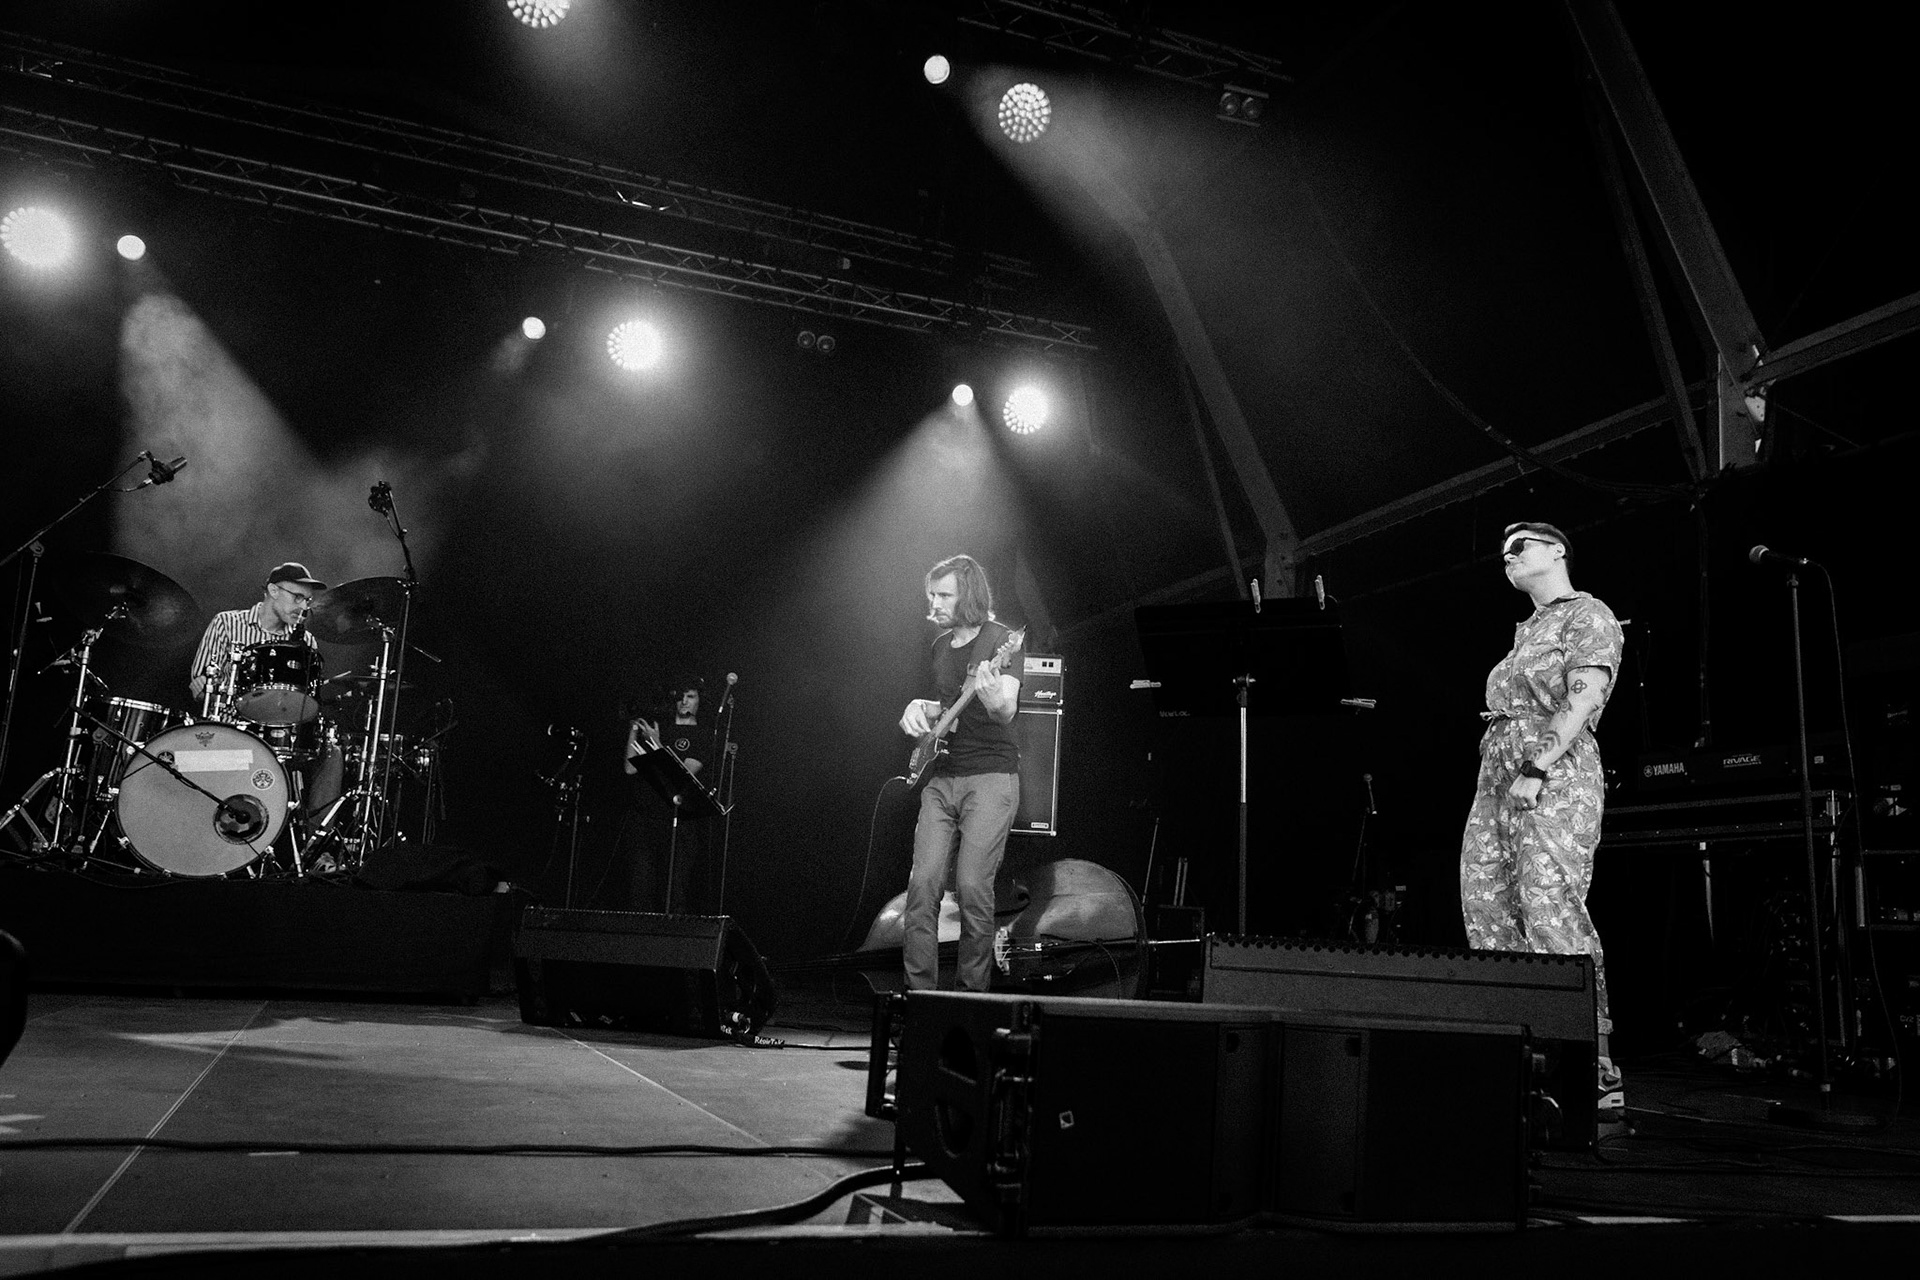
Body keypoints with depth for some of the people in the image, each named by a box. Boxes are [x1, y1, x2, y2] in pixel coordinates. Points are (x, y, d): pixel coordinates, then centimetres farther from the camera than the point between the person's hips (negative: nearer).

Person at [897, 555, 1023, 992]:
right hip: (941, 779, 6)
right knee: (923, 882, -3)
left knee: (972, 886, -11)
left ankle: (972, 993, 4)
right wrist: (919, 709, 5)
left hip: (991, 778, -6)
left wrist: (990, 694, -42)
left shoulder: (1000, 639, -6)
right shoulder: (941, 644, 15)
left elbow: (1007, 711, -19)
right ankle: (918, 991, 4)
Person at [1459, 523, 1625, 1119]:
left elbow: (1583, 697, -11)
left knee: (1552, 913, -16)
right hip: (1498, 777, 8)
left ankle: (1597, 1076, -12)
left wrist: (1537, 768, -19)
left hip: (1554, 777, -8)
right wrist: (1506, 770, 12)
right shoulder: (1525, 632, 27)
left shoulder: (1589, 616, 3)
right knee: (1485, 909, 0)